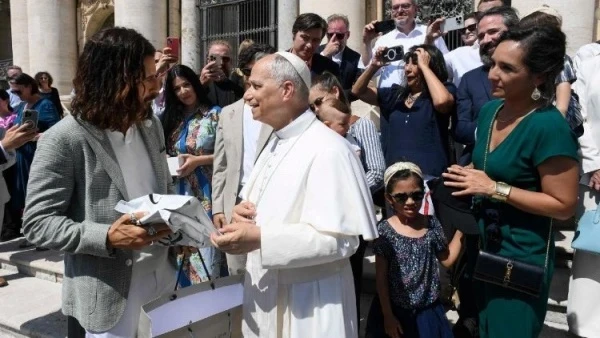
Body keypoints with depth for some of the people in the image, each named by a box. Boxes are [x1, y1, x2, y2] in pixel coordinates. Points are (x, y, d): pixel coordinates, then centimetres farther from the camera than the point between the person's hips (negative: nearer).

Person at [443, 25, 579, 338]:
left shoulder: (549, 127, -22)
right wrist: (466, 176, -1)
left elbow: (564, 205, -20)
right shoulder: (489, 111, 1)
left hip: (521, 257, -7)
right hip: (481, 246, 7)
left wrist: (495, 189, -23)